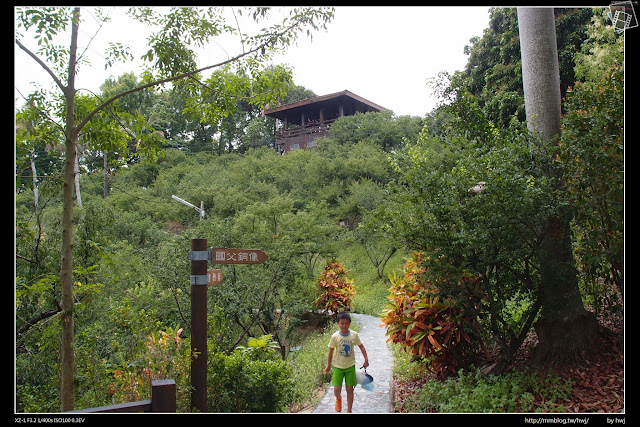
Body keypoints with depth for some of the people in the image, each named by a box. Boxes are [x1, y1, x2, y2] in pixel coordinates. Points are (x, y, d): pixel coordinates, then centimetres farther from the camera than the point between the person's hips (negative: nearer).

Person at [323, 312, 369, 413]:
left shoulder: (354, 335, -9)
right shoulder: (335, 337, -13)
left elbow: (361, 346, 5)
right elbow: (331, 351, -2)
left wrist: (366, 359, -2)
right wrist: (328, 366, 4)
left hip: (350, 366, 1)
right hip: (338, 366, -1)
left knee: (349, 389, 3)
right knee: (337, 390, -4)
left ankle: (349, 410, 20)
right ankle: (338, 399, 33)